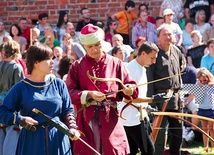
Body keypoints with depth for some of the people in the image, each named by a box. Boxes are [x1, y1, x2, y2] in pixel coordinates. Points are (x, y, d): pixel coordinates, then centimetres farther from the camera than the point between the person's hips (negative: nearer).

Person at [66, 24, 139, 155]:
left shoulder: (116, 63, 9)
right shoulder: (77, 66, 7)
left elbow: (132, 88, 6)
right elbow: (69, 92, -3)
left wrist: (129, 90, -18)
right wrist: (88, 95, -18)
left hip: (110, 120, 0)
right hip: (86, 121, 0)